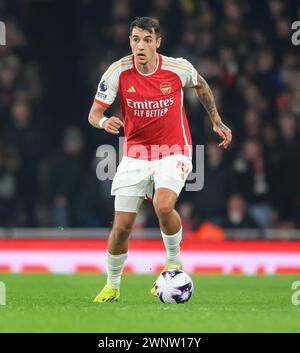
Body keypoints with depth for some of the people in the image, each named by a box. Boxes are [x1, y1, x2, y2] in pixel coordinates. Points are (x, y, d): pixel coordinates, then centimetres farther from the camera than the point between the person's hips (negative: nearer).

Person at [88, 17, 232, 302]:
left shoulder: (178, 69, -12)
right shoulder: (118, 72, -13)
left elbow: (201, 86, 12)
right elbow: (94, 112, -10)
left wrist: (217, 122, 14)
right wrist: (104, 122, -33)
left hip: (173, 151, -1)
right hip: (135, 154, 2)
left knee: (163, 207, -29)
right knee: (121, 226, -2)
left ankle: (174, 262, -1)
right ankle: (112, 286, 22)